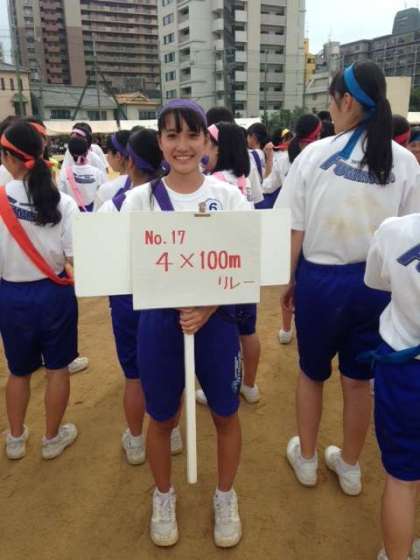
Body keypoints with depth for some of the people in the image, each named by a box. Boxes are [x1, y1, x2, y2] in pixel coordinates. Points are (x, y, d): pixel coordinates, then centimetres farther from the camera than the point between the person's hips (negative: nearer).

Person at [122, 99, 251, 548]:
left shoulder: (229, 197, -3)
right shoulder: (139, 199, -4)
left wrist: (208, 307, -19)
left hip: (216, 320, 1)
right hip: (159, 321, 0)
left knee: (225, 416, 15)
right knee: (162, 419, 16)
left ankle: (225, 497, 42)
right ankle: (164, 497, 44)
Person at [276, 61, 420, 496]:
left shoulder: (314, 155, -10)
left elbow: (295, 231, -8)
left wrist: (289, 281, 5)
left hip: (321, 278, -2)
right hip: (376, 282, 2)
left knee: (311, 373, 19)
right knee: (358, 380, 18)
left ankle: (306, 459, 38)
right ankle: (349, 467, 38)